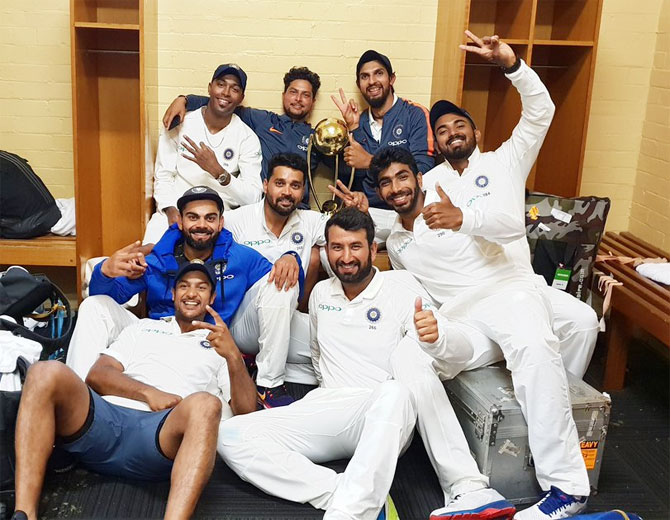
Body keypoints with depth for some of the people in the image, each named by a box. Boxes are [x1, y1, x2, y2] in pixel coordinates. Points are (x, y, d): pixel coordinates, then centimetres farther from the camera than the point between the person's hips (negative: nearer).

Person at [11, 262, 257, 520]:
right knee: (47, 372, -26)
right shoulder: (144, 327, 31)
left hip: (160, 431, -2)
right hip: (106, 418, 2)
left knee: (205, 404, -36)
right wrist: (147, 393, -5)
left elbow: (246, 410, 11)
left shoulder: (219, 345, 25)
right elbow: (96, 375, 16)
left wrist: (233, 356, -8)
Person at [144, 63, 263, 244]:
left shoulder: (247, 138, -1)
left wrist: (218, 172, -25)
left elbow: (252, 198, -10)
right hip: (176, 211, 1)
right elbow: (163, 176, 4)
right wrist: (171, 211, -15)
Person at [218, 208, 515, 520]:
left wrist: (436, 337, -34)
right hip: (329, 411, 4)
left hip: (386, 416, -4)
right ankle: (339, 493, -34)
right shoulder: (321, 292, 15)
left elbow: (460, 354, -12)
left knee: (409, 347, -37)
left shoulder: (399, 287, 1)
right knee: (230, 436, -21)